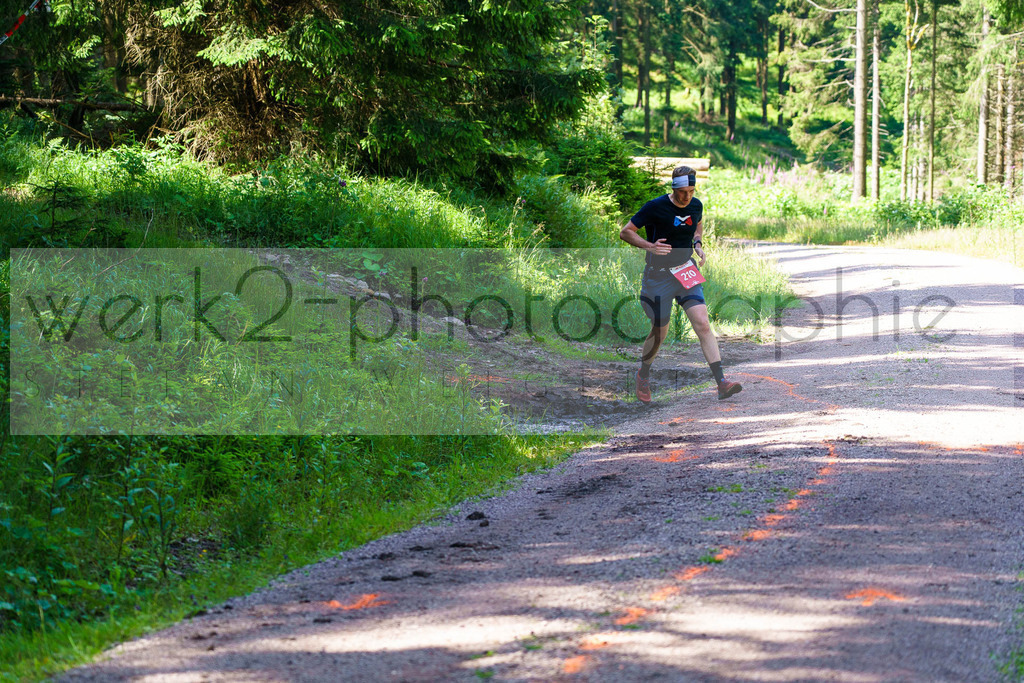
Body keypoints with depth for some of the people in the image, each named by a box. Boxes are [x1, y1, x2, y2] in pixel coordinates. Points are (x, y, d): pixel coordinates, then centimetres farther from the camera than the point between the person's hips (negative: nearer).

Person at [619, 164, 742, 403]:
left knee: (702, 323, -11)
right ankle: (643, 375, 33)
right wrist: (650, 246, -23)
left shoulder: (696, 206, 1)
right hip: (659, 274, -4)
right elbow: (625, 232, -9)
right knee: (660, 332, 4)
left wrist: (697, 244, 5)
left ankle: (721, 383, -17)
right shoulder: (655, 207, -15)